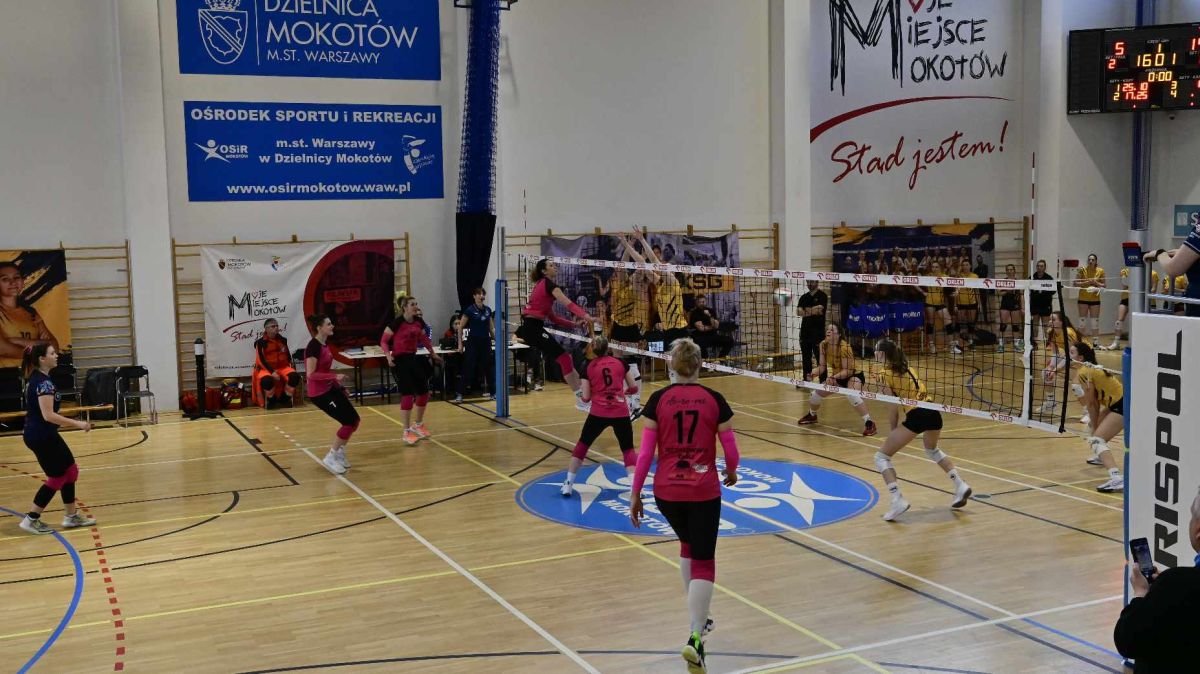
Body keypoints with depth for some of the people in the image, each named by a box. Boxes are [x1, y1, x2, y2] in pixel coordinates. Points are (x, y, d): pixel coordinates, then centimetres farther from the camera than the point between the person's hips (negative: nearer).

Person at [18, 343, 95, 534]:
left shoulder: (36, 379, 10)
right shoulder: (43, 382, -21)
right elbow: (48, 415, -26)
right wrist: (77, 423, -22)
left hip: (43, 435, 10)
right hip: (41, 437, -10)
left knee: (70, 470, 14)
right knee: (57, 477, 0)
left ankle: (71, 516, 22)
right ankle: (31, 520, 8)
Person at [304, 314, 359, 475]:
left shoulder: (325, 343, 8)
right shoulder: (313, 346, -21)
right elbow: (311, 374, -25)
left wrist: (338, 384, 17)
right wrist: (334, 376, -25)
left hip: (330, 388, 9)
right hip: (319, 393, -9)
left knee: (355, 419, 8)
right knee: (349, 422, -11)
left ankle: (340, 453, 22)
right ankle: (330, 458, 0)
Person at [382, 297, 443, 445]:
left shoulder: (418, 321, 4)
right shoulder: (397, 322, -15)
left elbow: (424, 338, 22)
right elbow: (383, 341, -9)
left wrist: (433, 353, 25)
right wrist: (389, 356, -23)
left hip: (413, 359, 7)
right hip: (400, 360, -7)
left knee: (424, 392, 8)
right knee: (407, 394, -11)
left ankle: (418, 425, 29)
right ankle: (407, 432, -1)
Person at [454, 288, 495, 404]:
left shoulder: (488, 310, 6)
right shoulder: (470, 310, -8)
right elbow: (460, 327, -6)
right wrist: (460, 343, -10)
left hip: (485, 342, 5)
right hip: (473, 342, -5)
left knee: (489, 367, 9)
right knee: (468, 368, -5)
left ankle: (493, 392, 18)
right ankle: (460, 394, -1)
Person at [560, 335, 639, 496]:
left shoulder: (588, 367, 3)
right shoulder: (619, 363, 7)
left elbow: (586, 398, 1)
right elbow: (634, 388, 9)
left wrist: (582, 389, 22)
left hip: (599, 413, -1)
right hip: (620, 413, 1)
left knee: (582, 445, 18)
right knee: (628, 449, 12)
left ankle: (568, 484, 19)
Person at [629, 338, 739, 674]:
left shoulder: (658, 400, -3)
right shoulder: (715, 401, -2)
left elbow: (646, 453, -6)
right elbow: (731, 452, -1)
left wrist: (635, 494, 2)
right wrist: (731, 473, 21)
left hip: (666, 492, 2)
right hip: (703, 491, -2)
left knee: (688, 545, 27)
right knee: (703, 562, 5)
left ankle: (698, 618, 34)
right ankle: (695, 637, -12)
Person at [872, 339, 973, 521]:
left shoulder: (884, 373, 1)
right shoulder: (906, 367, 21)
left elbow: (894, 406, -4)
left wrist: (893, 430, 6)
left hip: (916, 415, -7)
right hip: (933, 411, 8)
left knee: (881, 457, 4)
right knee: (932, 450, 38)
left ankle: (898, 500, -13)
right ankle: (960, 486, 25)